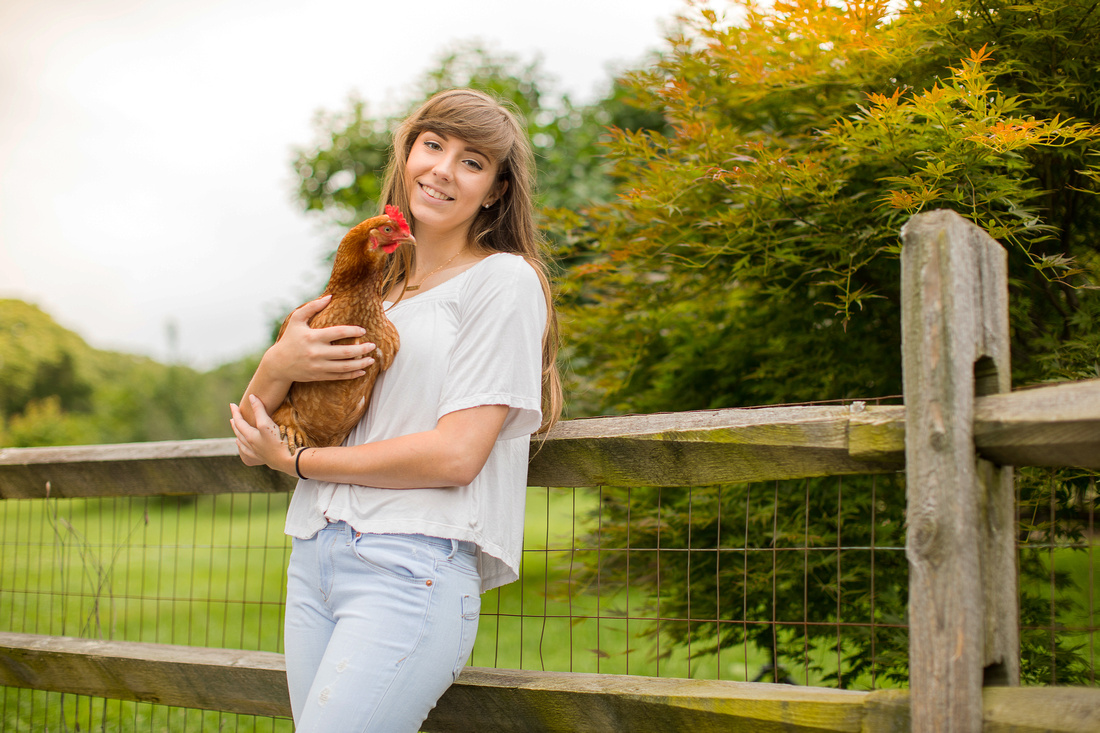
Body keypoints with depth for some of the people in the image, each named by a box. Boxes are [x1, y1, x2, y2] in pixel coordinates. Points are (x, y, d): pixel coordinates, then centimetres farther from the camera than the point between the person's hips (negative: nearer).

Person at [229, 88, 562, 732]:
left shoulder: (505, 280, -1)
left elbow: (455, 455, -12)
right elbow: (250, 437, 17)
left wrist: (295, 460, -3)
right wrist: (279, 364, -6)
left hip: (412, 567, -7)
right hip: (314, 557, 7)